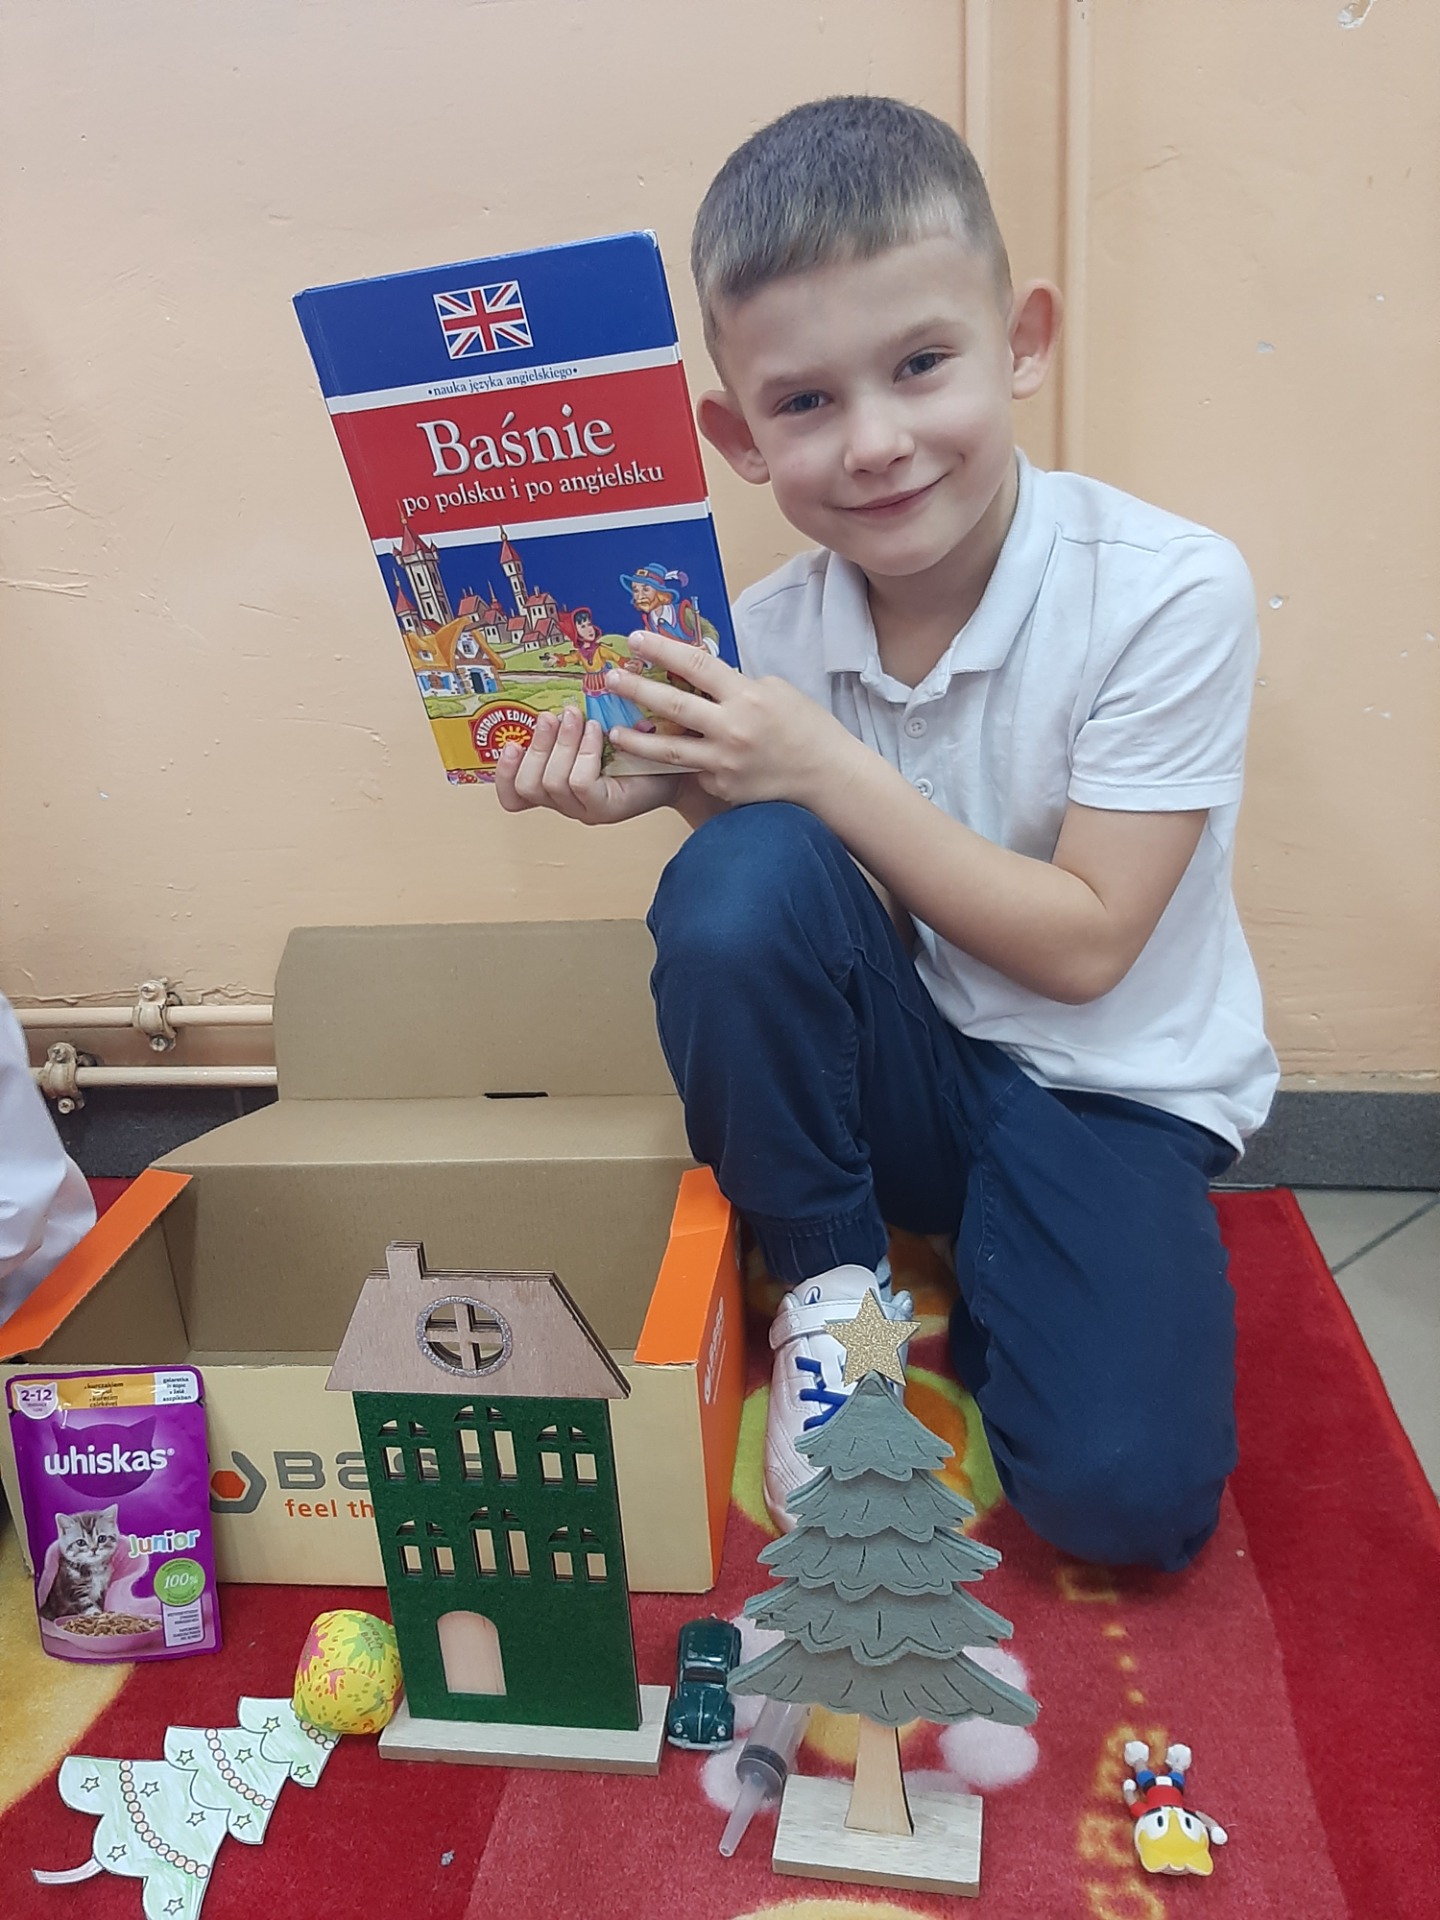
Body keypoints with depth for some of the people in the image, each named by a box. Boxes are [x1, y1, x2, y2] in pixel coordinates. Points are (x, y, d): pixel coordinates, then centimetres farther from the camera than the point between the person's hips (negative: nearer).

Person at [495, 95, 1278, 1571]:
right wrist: (657, 790, -20)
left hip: (1108, 1091, -2)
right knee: (734, 879, -28)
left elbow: (1084, 945, -19)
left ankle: (975, 1278, 11)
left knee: (1122, 1492, -24)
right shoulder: (774, 633, -9)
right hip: (899, 1064, 3)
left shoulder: (1168, 593, -19)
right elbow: (772, 927, -2)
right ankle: (830, 1281, -4)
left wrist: (827, 768, -25)